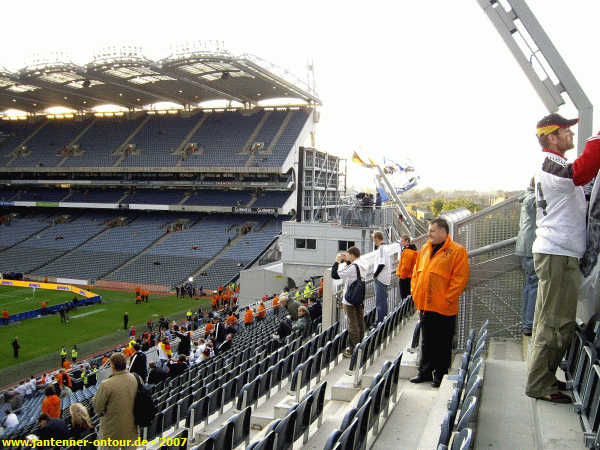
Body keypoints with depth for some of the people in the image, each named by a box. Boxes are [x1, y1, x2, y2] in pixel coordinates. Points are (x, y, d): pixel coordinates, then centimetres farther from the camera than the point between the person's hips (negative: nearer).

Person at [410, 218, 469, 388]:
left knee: (442, 344, 5)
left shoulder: (457, 251, -9)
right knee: (426, 342, 16)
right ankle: (425, 372, 27)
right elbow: (416, 272, 19)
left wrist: (447, 298, -15)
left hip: (444, 308, -6)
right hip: (425, 305, 6)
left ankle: (440, 375, 18)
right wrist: (415, 293, 9)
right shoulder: (425, 249, 12)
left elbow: (460, 278, -14)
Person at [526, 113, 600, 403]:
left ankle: (543, 378, 25)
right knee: (556, 324, -7)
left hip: (556, 253, 11)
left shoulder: (552, 165, 21)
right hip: (557, 255, -11)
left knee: (549, 322, 15)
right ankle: (539, 385, 0)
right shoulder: (551, 164, -12)